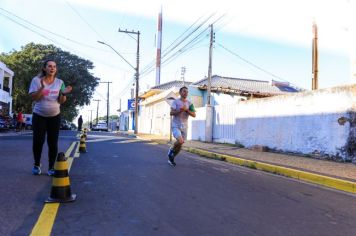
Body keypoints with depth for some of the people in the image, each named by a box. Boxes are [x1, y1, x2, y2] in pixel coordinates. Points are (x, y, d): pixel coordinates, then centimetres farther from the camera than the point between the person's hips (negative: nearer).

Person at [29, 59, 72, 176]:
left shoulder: (59, 82, 1)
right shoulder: (36, 80, -5)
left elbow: (61, 101, -2)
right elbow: (33, 98, -13)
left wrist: (63, 94, -23)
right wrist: (42, 87, -26)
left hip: (54, 116, 1)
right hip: (39, 115, -1)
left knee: (53, 142, -1)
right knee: (38, 140, -3)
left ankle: (51, 167, 8)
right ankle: (36, 165, 17)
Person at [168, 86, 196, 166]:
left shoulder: (189, 103, 6)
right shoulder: (176, 101, -2)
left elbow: (194, 115, -2)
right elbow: (171, 113, -10)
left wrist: (186, 110, -16)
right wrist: (179, 110, -24)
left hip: (184, 127, 4)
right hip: (176, 126, -4)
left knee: (180, 145, 8)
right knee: (180, 141, -24)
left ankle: (171, 159, 29)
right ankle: (171, 149, 8)